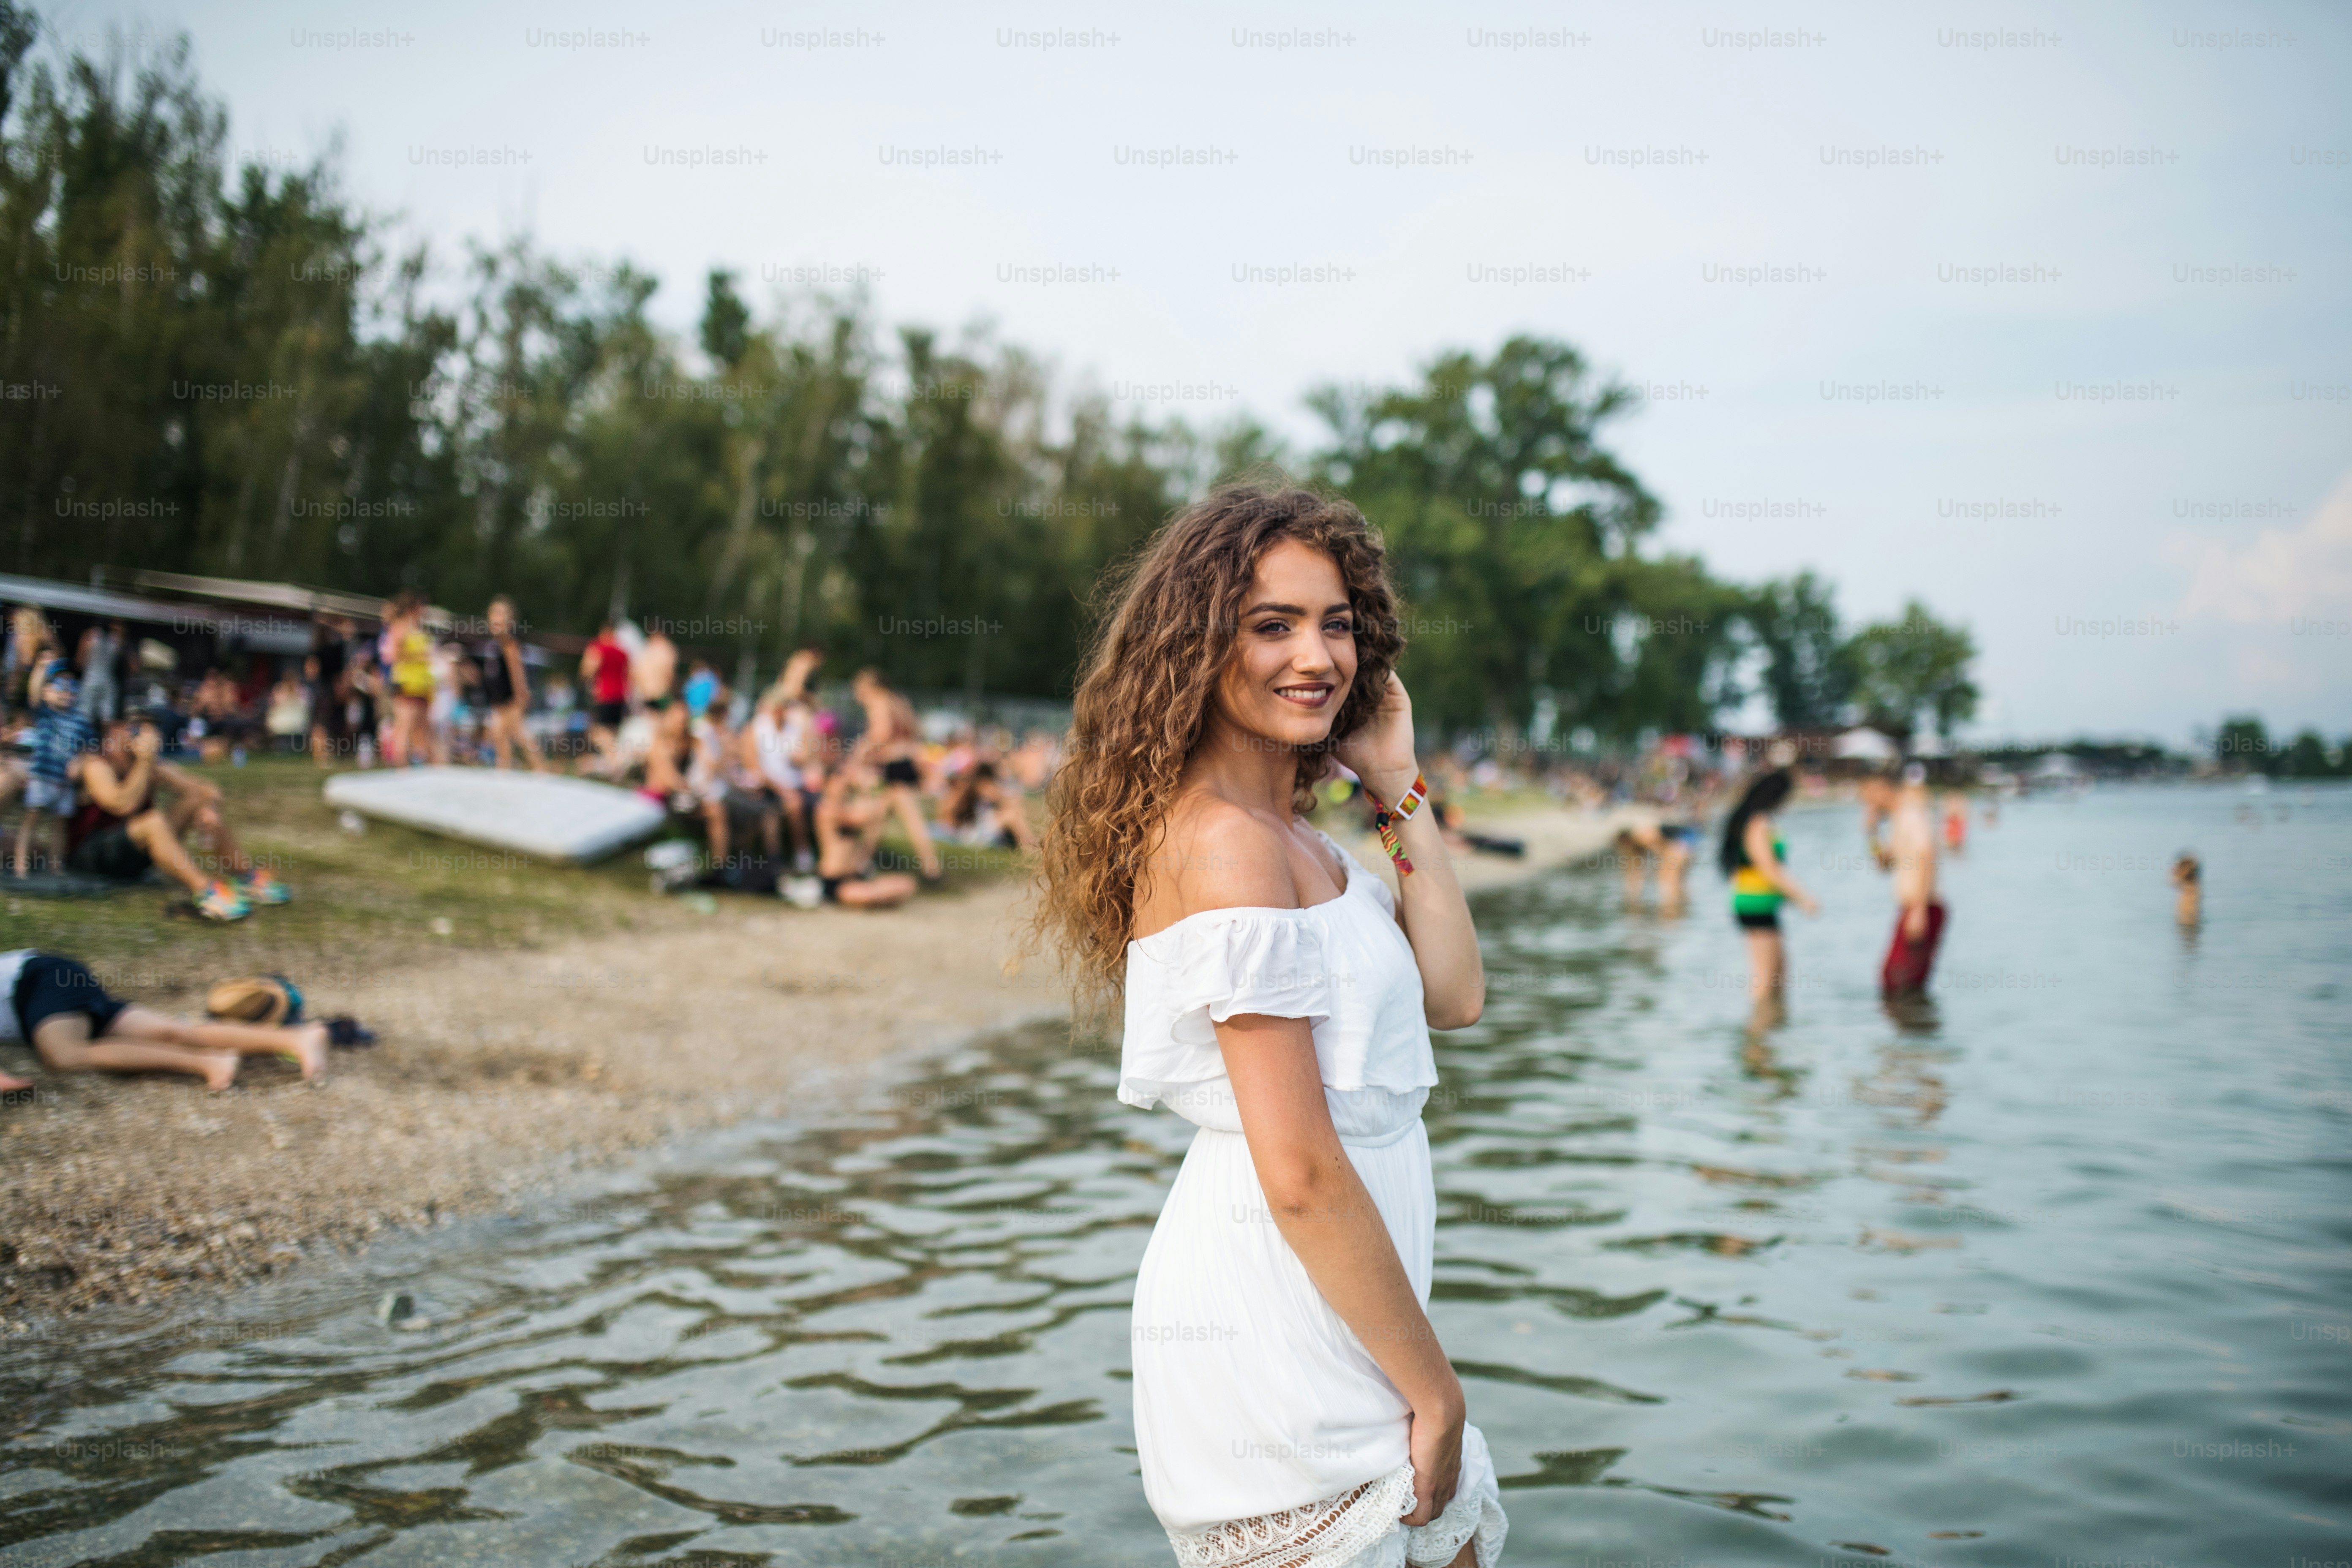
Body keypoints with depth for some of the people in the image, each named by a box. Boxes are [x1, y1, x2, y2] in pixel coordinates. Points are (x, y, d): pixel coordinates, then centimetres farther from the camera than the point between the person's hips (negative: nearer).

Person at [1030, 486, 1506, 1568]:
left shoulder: (1293, 839, 12)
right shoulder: (1223, 842, -18)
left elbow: (1453, 995, 6)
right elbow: (1300, 1174, -21)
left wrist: (1398, 787, 6)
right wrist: (1433, 1387, -13)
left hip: (1342, 1314, 10)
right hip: (1274, 1340, -9)